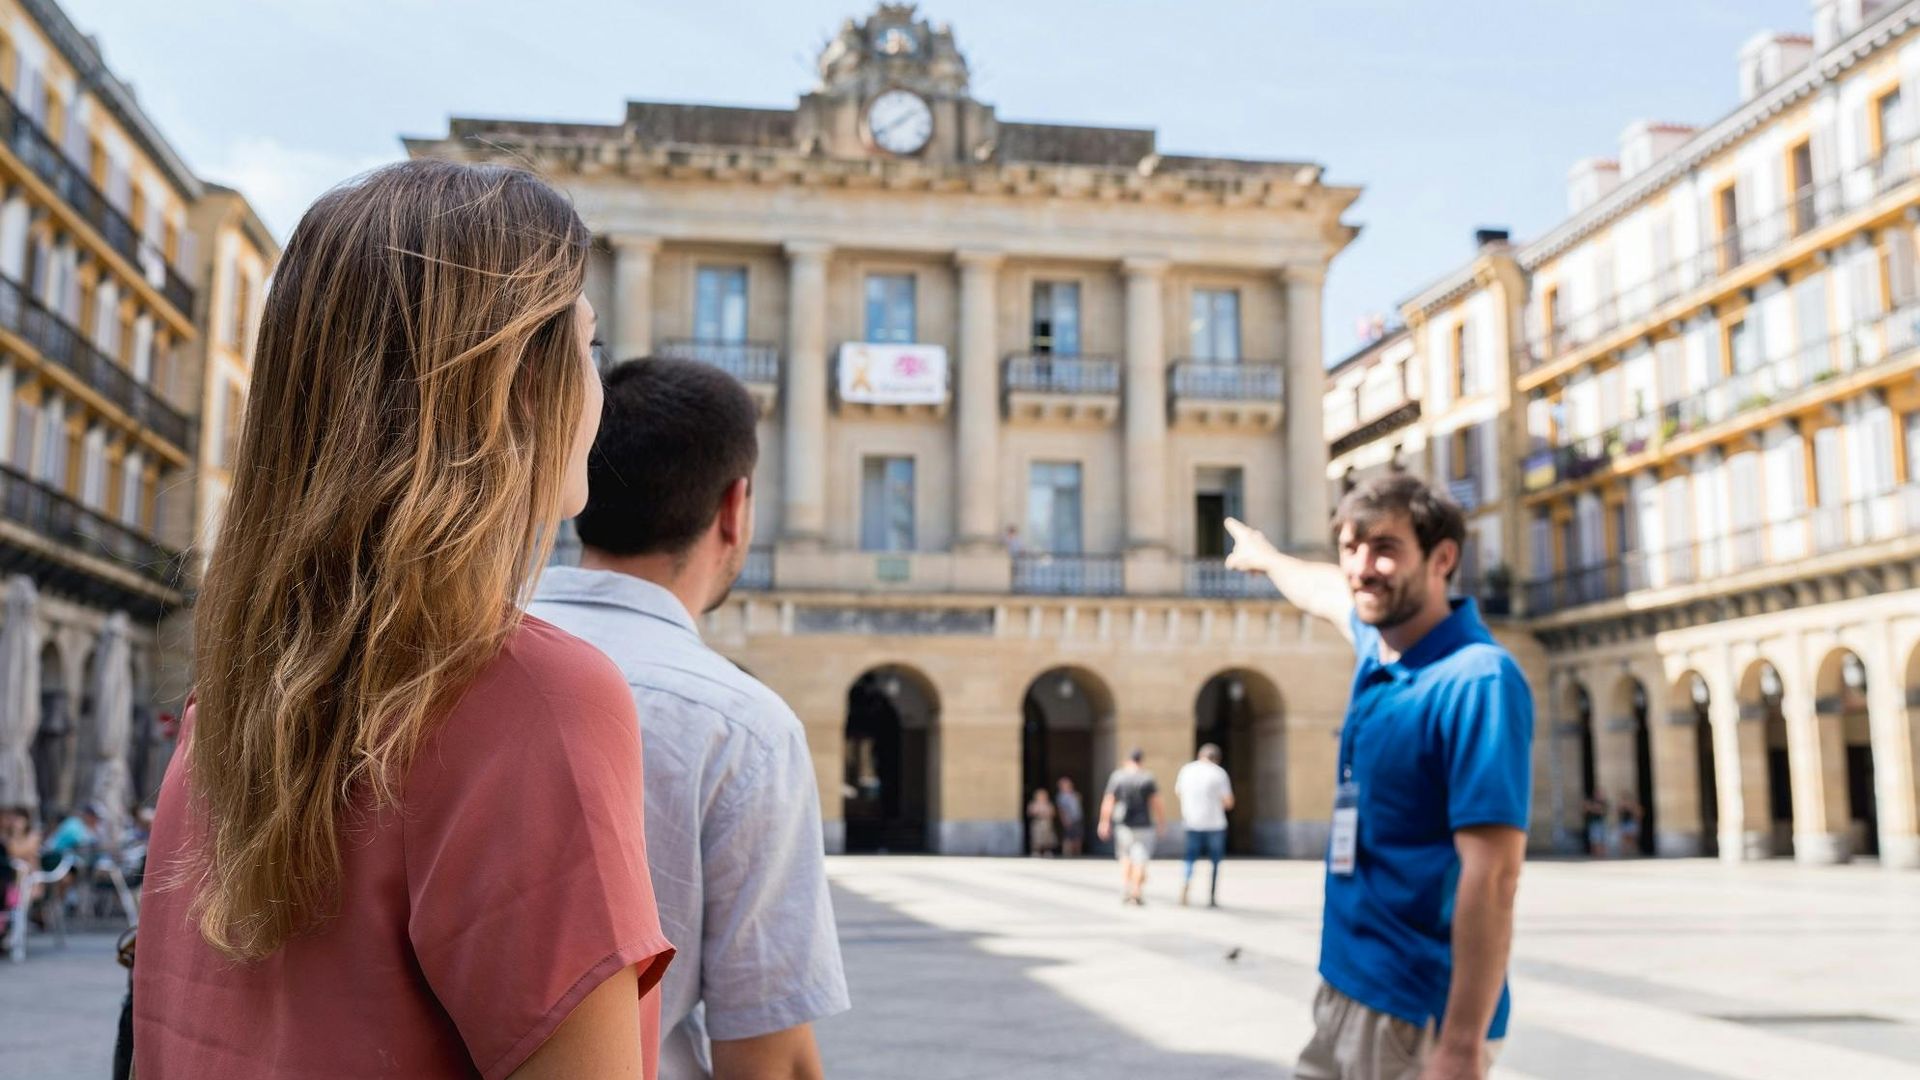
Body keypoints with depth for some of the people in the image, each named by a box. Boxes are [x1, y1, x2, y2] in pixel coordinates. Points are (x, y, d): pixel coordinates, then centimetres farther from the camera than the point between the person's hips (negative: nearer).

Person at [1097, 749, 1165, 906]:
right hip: (1143, 824, -3)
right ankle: (1136, 893, -3)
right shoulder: (1147, 778, -7)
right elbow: (1155, 803, -6)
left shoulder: (1116, 777, -1)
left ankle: (1125, 889, 5)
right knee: (1140, 859, 2)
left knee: (1125, 857, 17)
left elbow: (1107, 802, -2)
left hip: (1122, 824, 3)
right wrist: (1161, 822, 5)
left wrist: (1104, 822, 4)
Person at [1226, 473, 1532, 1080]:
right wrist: (1266, 556, 48)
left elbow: (1492, 877, -24)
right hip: (1346, 988, 8)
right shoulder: (1378, 644, 5)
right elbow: (1326, 595, 29)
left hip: (1418, 1012, -8)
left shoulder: (1477, 681, -19)